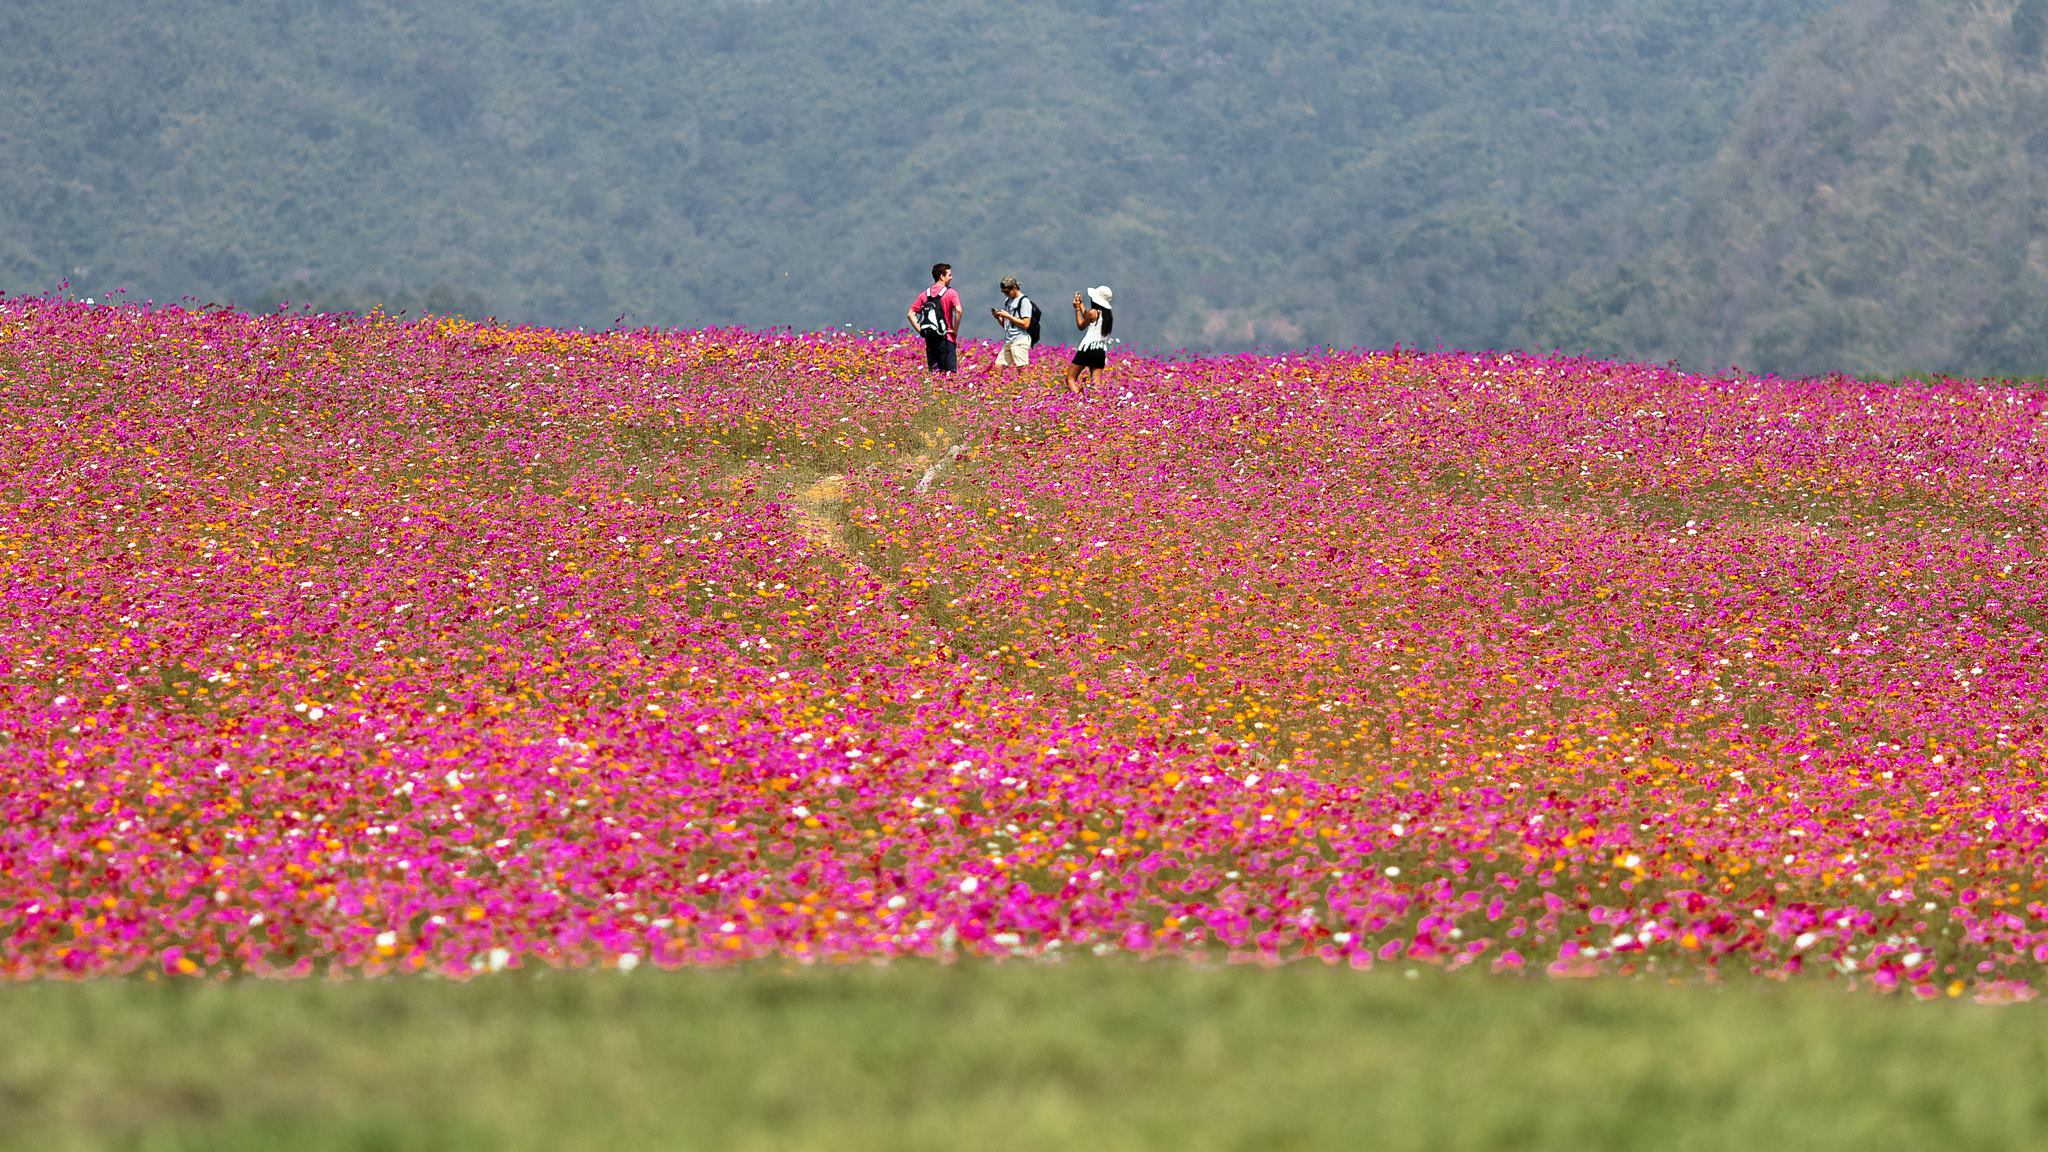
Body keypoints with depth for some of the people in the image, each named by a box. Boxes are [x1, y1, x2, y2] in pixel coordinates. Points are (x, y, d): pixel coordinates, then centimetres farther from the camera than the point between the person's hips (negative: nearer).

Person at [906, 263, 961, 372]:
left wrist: (920, 330, 6)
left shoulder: (924, 294, 11)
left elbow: (910, 314, 8)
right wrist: (955, 330, -9)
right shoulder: (951, 293, -4)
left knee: (933, 373, 8)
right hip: (946, 338, -5)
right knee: (949, 372, -5)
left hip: (930, 339, 5)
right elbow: (958, 310, -19)